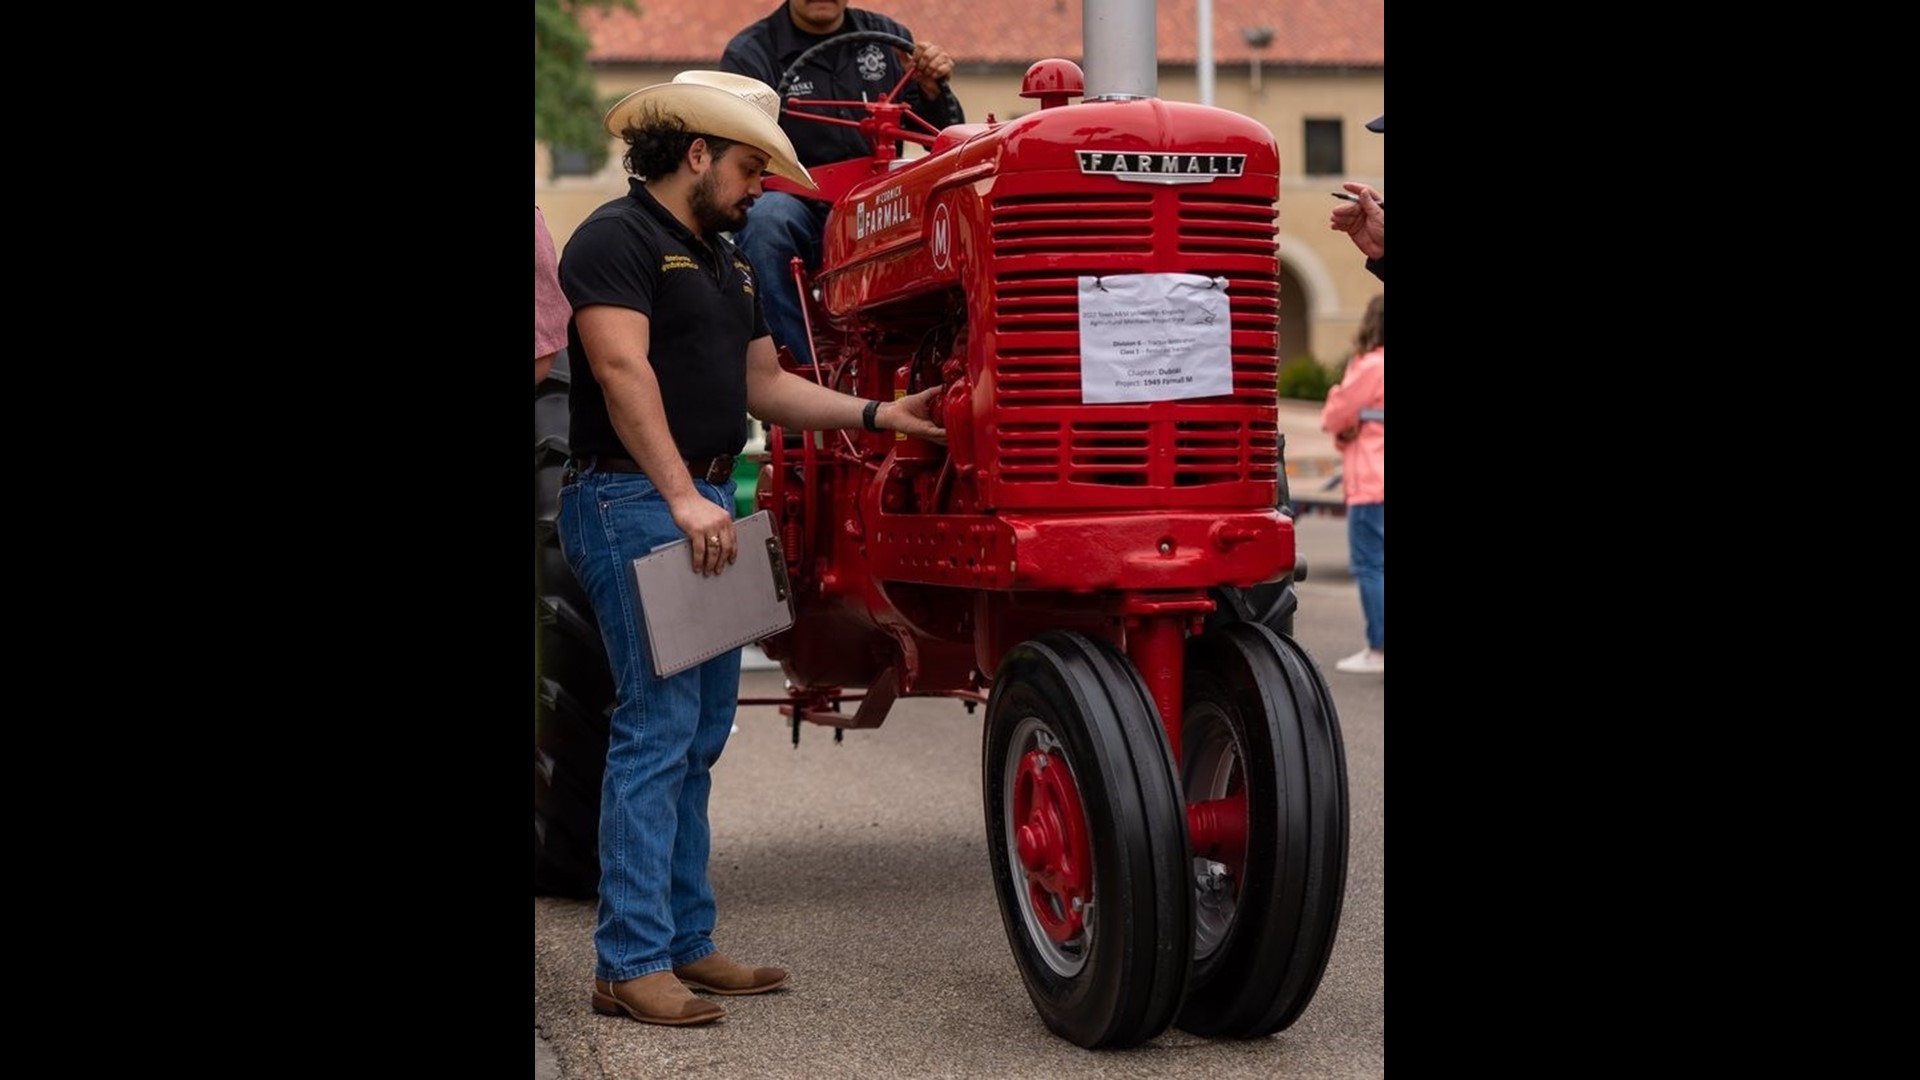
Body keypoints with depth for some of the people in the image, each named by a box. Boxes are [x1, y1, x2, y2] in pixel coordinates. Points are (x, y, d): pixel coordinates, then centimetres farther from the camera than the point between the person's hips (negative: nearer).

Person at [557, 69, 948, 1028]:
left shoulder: (723, 262, 22)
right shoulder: (616, 239, -8)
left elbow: (764, 386, 21)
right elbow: (623, 372, -19)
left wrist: (881, 416, 11)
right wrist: (683, 498, -26)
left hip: (705, 504, 10)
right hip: (633, 501, -9)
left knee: (700, 734, 10)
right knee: (658, 725, -12)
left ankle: (686, 944, 18)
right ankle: (631, 964, -7)